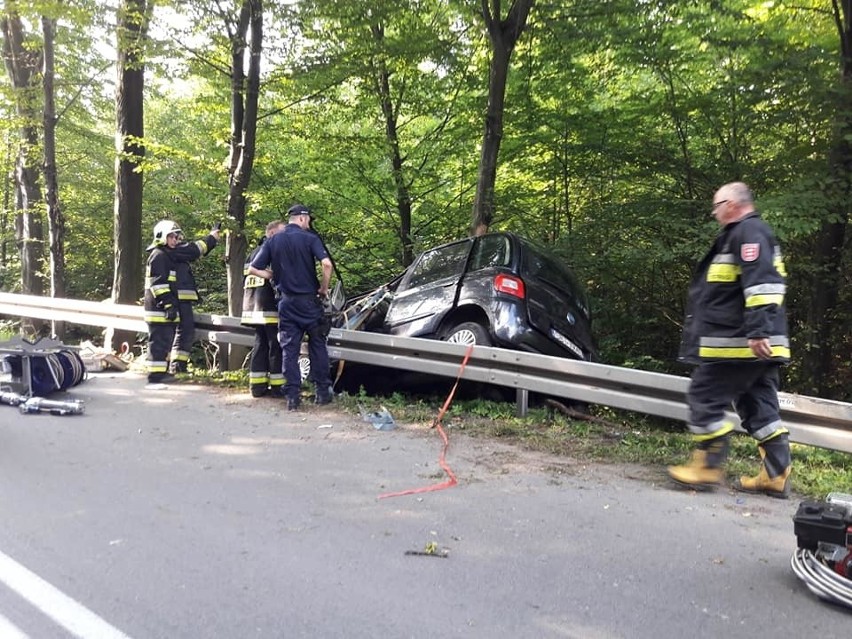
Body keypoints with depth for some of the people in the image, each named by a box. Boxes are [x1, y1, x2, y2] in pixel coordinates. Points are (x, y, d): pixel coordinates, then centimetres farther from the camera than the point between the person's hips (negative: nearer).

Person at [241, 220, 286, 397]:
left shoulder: (253, 253, 21)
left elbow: (245, 281, 22)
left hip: (253, 307, 9)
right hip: (270, 308, -9)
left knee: (260, 345, 10)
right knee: (276, 346, -4)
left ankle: (257, 385, 10)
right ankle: (278, 385, -2)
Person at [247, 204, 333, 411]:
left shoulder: (273, 241, 5)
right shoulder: (309, 238, -6)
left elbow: (253, 269, 2)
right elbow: (326, 263, -21)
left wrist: (274, 276, 11)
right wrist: (324, 288, -6)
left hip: (286, 301, 3)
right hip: (309, 299, -3)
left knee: (289, 349, 5)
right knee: (317, 346, 9)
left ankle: (292, 396, 3)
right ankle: (323, 391, 12)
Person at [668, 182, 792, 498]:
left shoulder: (749, 231, -10)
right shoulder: (742, 234, 22)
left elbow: (760, 283, -23)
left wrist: (757, 331, -29)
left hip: (740, 342, -11)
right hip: (756, 344, 11)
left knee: (705, 397, -4)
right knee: (760, 407, 11)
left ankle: (707, 468, 1)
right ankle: (776, 476, 14)